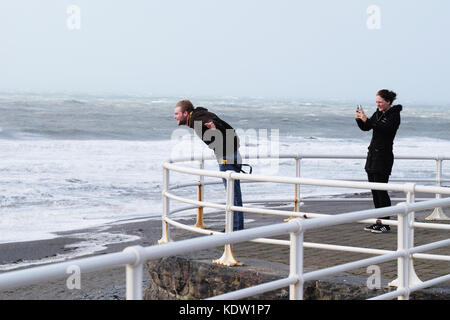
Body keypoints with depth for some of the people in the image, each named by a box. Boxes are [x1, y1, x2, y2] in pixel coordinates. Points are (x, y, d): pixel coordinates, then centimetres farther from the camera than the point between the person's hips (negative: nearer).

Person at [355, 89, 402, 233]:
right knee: (374, 190, 9)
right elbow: (366, 128, 16)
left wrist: (367, 120, -31)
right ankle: (378, 221, 16)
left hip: (383, 155, -8)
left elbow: (385, 128, -26)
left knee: (381, 189, -9)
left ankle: (386, 224, -4)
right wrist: (359, 119, -4)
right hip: (373, 154, 8)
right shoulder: (378, 113, 14)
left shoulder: (394, 115, -9)